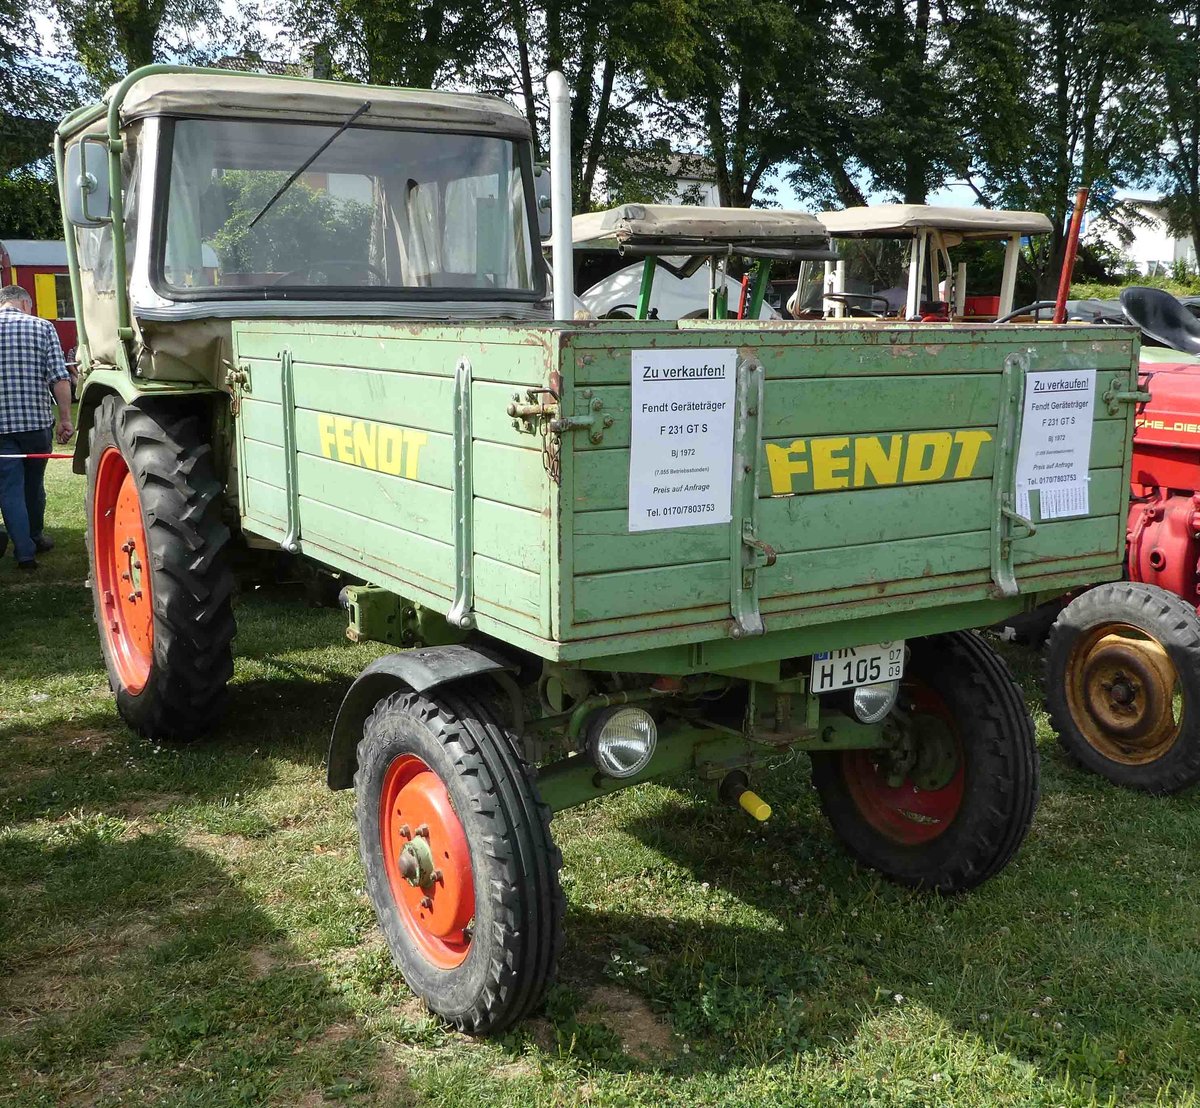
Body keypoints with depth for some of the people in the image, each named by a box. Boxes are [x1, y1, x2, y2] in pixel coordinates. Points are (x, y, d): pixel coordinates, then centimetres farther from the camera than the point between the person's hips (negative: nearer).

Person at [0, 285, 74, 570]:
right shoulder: (42, 327, 0)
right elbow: (59, 378, -7)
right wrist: (65, 418, -2)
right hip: (37, 421, 0)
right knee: (34, 484, 18)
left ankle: (25, 552, -1)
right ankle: (35, 538, 35)